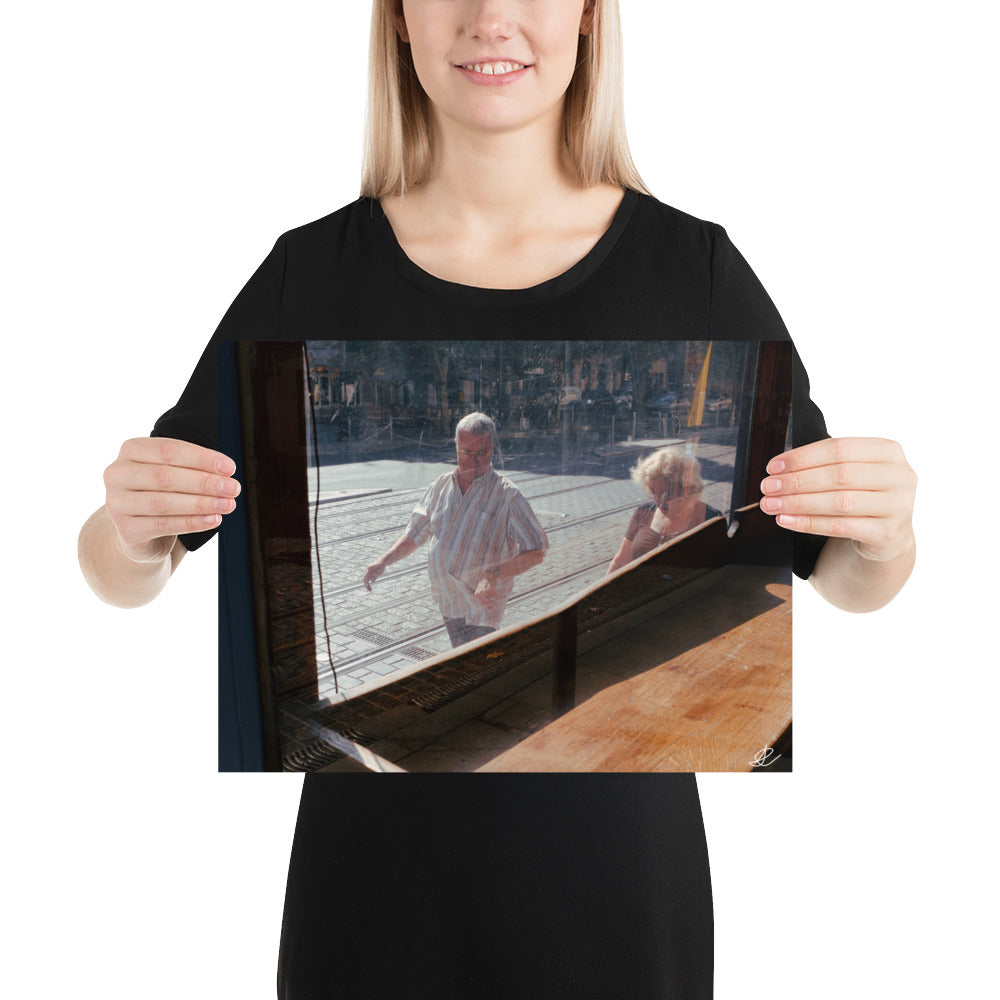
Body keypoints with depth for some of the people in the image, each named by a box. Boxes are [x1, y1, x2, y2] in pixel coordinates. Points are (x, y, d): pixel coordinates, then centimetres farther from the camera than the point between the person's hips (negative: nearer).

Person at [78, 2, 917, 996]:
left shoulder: (693, 265, -7)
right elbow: (119, 577, -1)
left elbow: (842, 577, 0)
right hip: (377, 866, 1)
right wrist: (132, 529, -22)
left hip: (618, 858, 1)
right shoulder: (313, 271, -6)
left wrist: (886, 537, -21)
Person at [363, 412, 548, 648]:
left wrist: (494, 574, -28)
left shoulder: (507, 495, -12)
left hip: (482, 601, -5)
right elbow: (414, 534, 14)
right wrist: (383, 561, 1)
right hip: (447, 601, 5)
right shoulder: (440, 487, 5)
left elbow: (536, 551, -15)